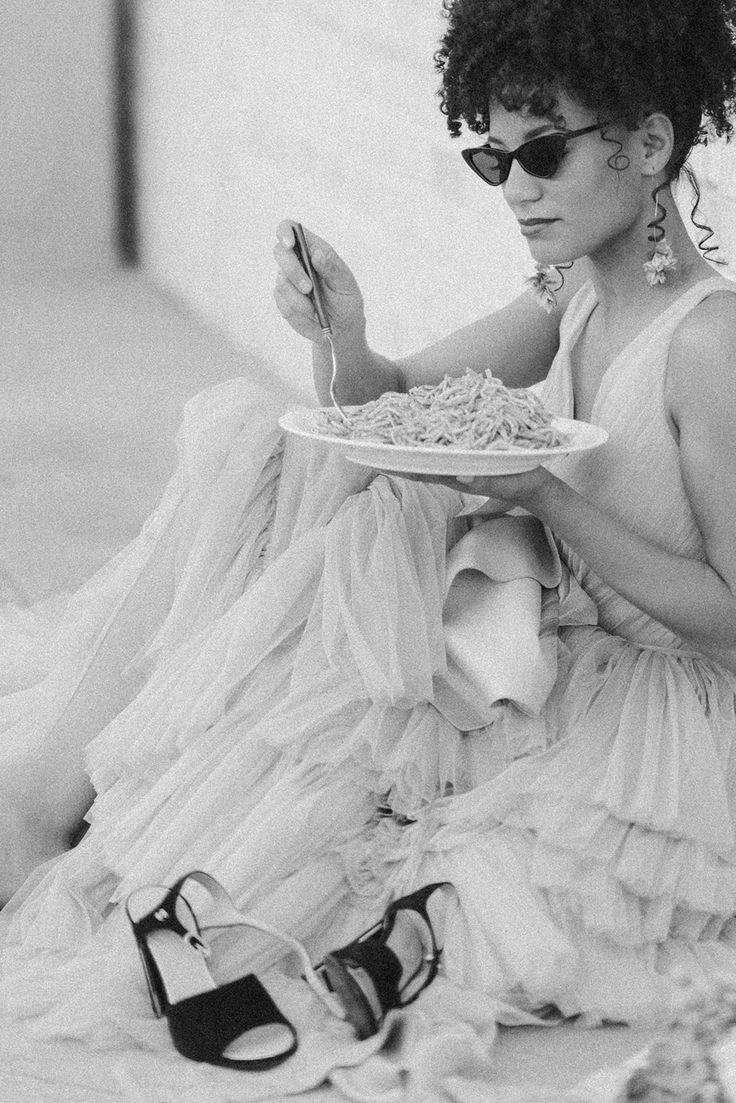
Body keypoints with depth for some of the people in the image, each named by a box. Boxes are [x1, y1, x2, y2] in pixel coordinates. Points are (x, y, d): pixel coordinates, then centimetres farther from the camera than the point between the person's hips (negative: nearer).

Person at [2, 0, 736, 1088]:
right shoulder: (577, 290, 5)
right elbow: (394, 403, 8)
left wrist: (549, 498, -24)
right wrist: (340, 338, -14)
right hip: (551, 660, 8)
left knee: (352, 543, -24)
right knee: (253, 454, -6)